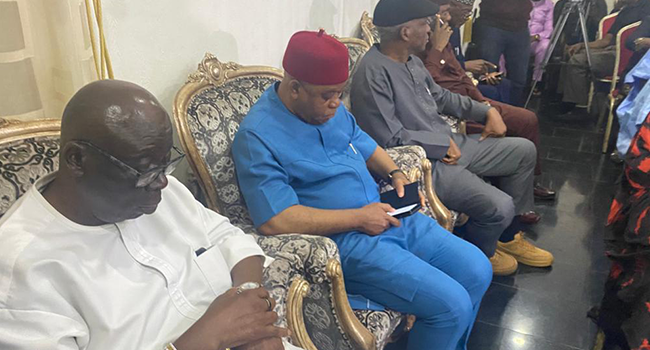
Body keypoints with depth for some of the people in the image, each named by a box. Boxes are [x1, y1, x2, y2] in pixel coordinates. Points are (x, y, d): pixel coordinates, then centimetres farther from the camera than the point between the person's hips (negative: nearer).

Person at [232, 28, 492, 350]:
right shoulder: (258, 137, -17)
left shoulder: (330, 107, 8)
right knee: (451, 304, -18)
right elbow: (275, 220, -25)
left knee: (477, 270, 6)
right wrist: (358, 218, -20)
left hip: (387, 216, 8)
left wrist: (394, 174, 1)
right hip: (342, 242, -8)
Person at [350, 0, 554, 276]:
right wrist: (445, 143, -15)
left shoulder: (411, 60, 7)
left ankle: (509, 237, 25)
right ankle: (479, 253, 13)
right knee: (499, 206, -23)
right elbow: (391, 139, -24)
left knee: (524, 150, 15)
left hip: (449, 146, 10)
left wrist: (487, 111, 12)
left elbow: (440, 96, 22)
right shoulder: (373, 72, -22)